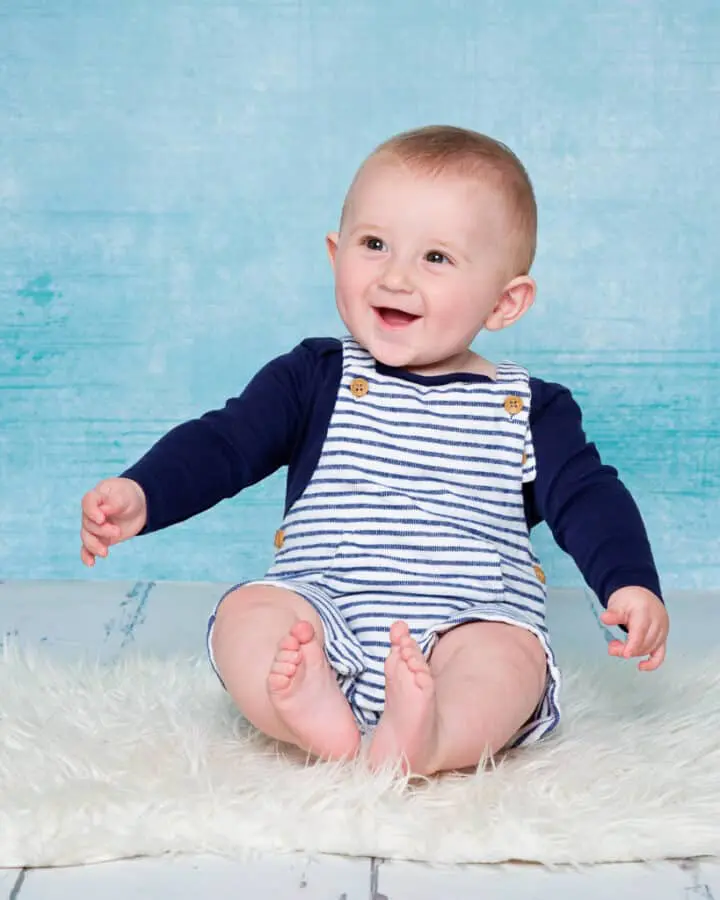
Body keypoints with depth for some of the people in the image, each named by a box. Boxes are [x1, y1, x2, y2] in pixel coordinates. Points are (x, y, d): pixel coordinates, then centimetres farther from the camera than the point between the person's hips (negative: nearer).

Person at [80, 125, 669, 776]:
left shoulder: (529, 409, 9)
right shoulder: (316, 379, 9)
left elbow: (588, 498, 3)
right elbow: (222, 444, 4)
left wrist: (632, 585, -16)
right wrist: (141, 494, -13)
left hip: (468, 630, -1)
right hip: (320, 619, 1)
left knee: (513, 655, -31)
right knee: (245, 613, -25)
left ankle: (431, 740, -53)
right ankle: (320, 722, -46)